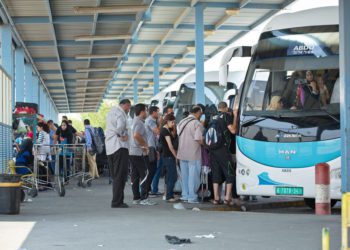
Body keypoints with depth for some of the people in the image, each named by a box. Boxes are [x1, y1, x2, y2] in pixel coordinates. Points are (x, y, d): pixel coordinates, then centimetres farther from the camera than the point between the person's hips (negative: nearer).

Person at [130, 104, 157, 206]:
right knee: (144, 175, -6)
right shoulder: (140, 123, -15)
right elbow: (136, 135, -31)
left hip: (133, 152, 10)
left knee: (135, 176, 9)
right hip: (140, 153, -10)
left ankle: (136, 198, 12)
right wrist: (145, 145, -19)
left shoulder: (134, 121, 16)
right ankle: (144, 198, -8)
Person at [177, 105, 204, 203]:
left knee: (184, 175, 15)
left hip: (182, 154, 7)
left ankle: (185, 195, 20)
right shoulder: (197, 124, -14)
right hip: (193, 154, -7)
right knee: (193, 176, 0)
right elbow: (199, 140, -21)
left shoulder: (182, 122, 9)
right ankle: (192, 197, 2)